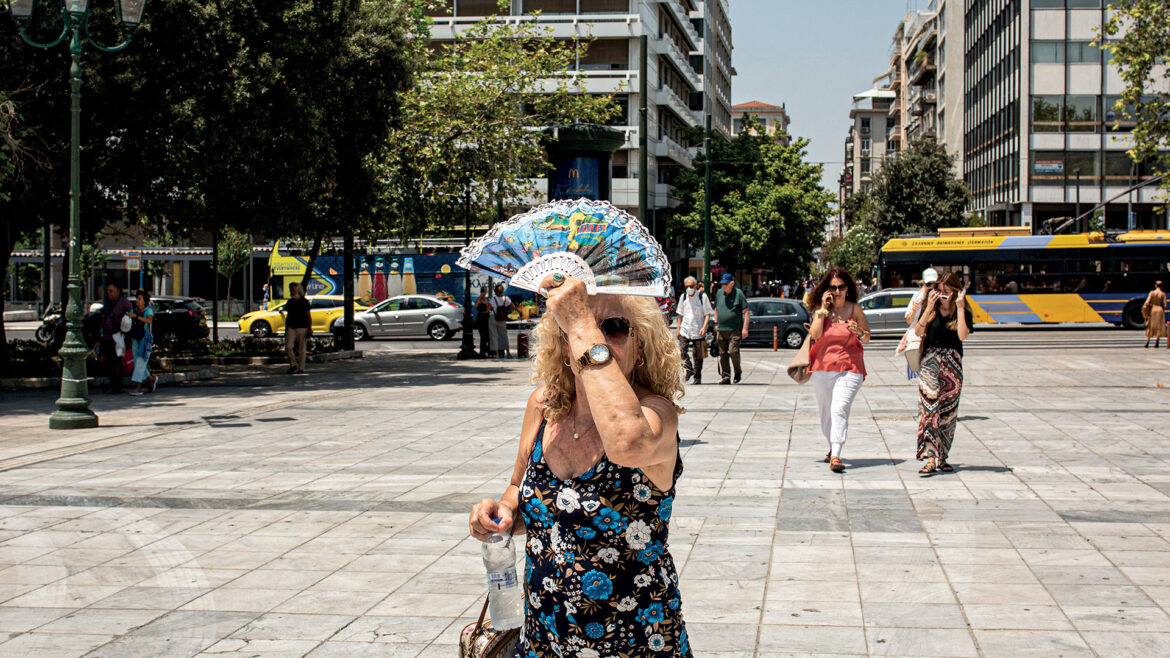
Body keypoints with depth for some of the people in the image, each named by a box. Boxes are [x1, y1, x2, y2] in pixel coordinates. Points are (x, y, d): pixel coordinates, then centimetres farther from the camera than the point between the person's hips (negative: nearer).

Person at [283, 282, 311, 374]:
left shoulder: (304, 301, -1)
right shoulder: (290, 302, 12)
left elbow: (309, 315, -1)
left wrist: (310, 328, -8)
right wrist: (286, 329, 15)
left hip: (302, 328, -4)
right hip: (291, 327, 4)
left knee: (302, 349, -1)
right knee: (288, 347, -11)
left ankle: (301, 368, 6)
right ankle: (293, 365, 5)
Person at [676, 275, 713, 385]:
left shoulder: (702, 296, -4)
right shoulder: (683, 297, 9)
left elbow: (707, 314, -3)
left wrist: (704, 327, -16)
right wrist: (678, 328, 13)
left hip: (698, 330, -3)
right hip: (685, 329, 3)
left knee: (698, 355, 2)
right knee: (682, 351, -13)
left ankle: (697, 377, 11)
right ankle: (688, 370, 1)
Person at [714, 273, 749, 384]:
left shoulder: (738, 293, -4)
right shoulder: (719, 293, 11)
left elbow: (746, 312, -3)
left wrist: (745, 328, -9)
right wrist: (716, 323, 17)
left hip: (735, 330, -5)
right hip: (721, 330, 5)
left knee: (733, 351, -15)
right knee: (722, 354, 3)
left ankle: (738, 372, 9)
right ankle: (725, 377, 10)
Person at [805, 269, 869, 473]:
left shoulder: (855, 309, 3)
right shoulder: (821, 309, 5)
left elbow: (867, 338, 10)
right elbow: (814, 335, -11)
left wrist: (859, 331, -12)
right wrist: (823, 309, -11)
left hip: (849, 368, -3)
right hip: (822, 368, 3)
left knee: (839, 409, -18)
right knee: (826, 411, 13)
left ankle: (836, 456, -25)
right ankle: (833, 447, 37)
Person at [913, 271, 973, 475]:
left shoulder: (963, 312, 1)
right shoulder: (931, 310, 4)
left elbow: (962, 335, -15)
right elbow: (918, 331, -7)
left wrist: (960, 308, -16)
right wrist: (929, 308, -14)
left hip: (952, 365, 1)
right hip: (930, 363, -1)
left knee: (948, 411, 6)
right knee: (929, 407, -12)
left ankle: (941, 458, 15)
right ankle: (931, 458, -17)